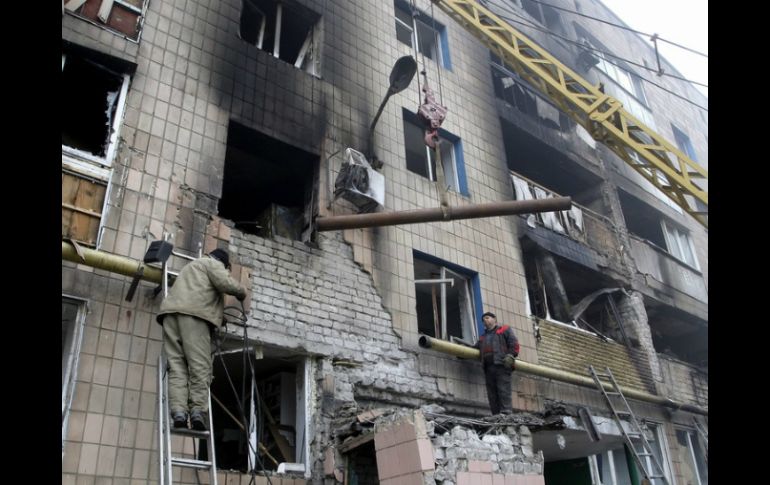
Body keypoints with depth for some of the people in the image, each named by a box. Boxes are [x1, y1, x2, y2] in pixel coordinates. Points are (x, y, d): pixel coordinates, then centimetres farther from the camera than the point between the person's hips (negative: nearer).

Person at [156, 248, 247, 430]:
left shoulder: (192, 266, 42)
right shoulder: (212, 263, 16)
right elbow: (226, 283, -1)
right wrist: (242, 293, 17)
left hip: (171, 312, 7)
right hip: (193, 313, -7)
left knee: (176, 364, -5)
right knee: (200, 366, -10)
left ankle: (178, 411, -20)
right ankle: (198, 411, -21)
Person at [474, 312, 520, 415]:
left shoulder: (504, 330, 17)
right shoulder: (483, 337, 35)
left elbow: (514, 343, 4)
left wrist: (510, 355, -11)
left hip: (501, 364, -6)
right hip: (488, 367, 6)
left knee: (503, 390, -15)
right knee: (492, 393, -1)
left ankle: (506, 412, -20)